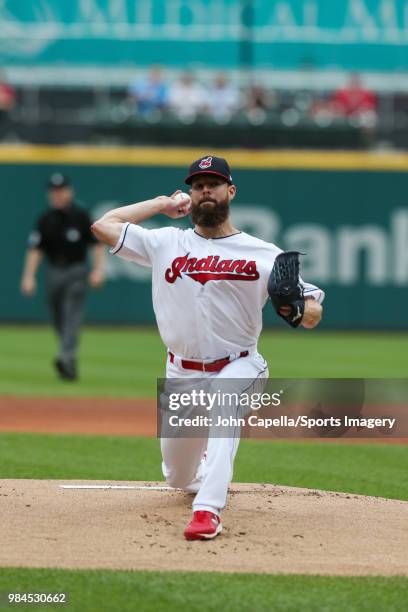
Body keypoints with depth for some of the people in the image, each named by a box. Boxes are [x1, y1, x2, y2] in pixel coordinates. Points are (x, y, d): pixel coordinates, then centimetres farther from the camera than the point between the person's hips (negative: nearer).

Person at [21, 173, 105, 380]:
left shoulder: (81, 216, -2)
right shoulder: (45, 220, 5)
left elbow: (97, 244, -2)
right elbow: (35, 249, 4)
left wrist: (98, 270, -13)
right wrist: (29, 276, -6)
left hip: (76, 272, -4)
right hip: (54, 273, 4)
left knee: (72, 316, -18)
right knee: (58, 320, 7)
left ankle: (66, 358, -33)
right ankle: (70, 366, 20)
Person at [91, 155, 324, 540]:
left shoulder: (263, 254, -2)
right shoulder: (166, 244, 3)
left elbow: (313, 313, -3)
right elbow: (103, 225, -2)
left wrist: (299, 308, -28)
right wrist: (161, 204, 5)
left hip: (237, 367, -3)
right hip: (181, 373, 3)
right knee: (179, 478, 11)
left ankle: (208, 510, -44)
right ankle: (207, 477, 49)